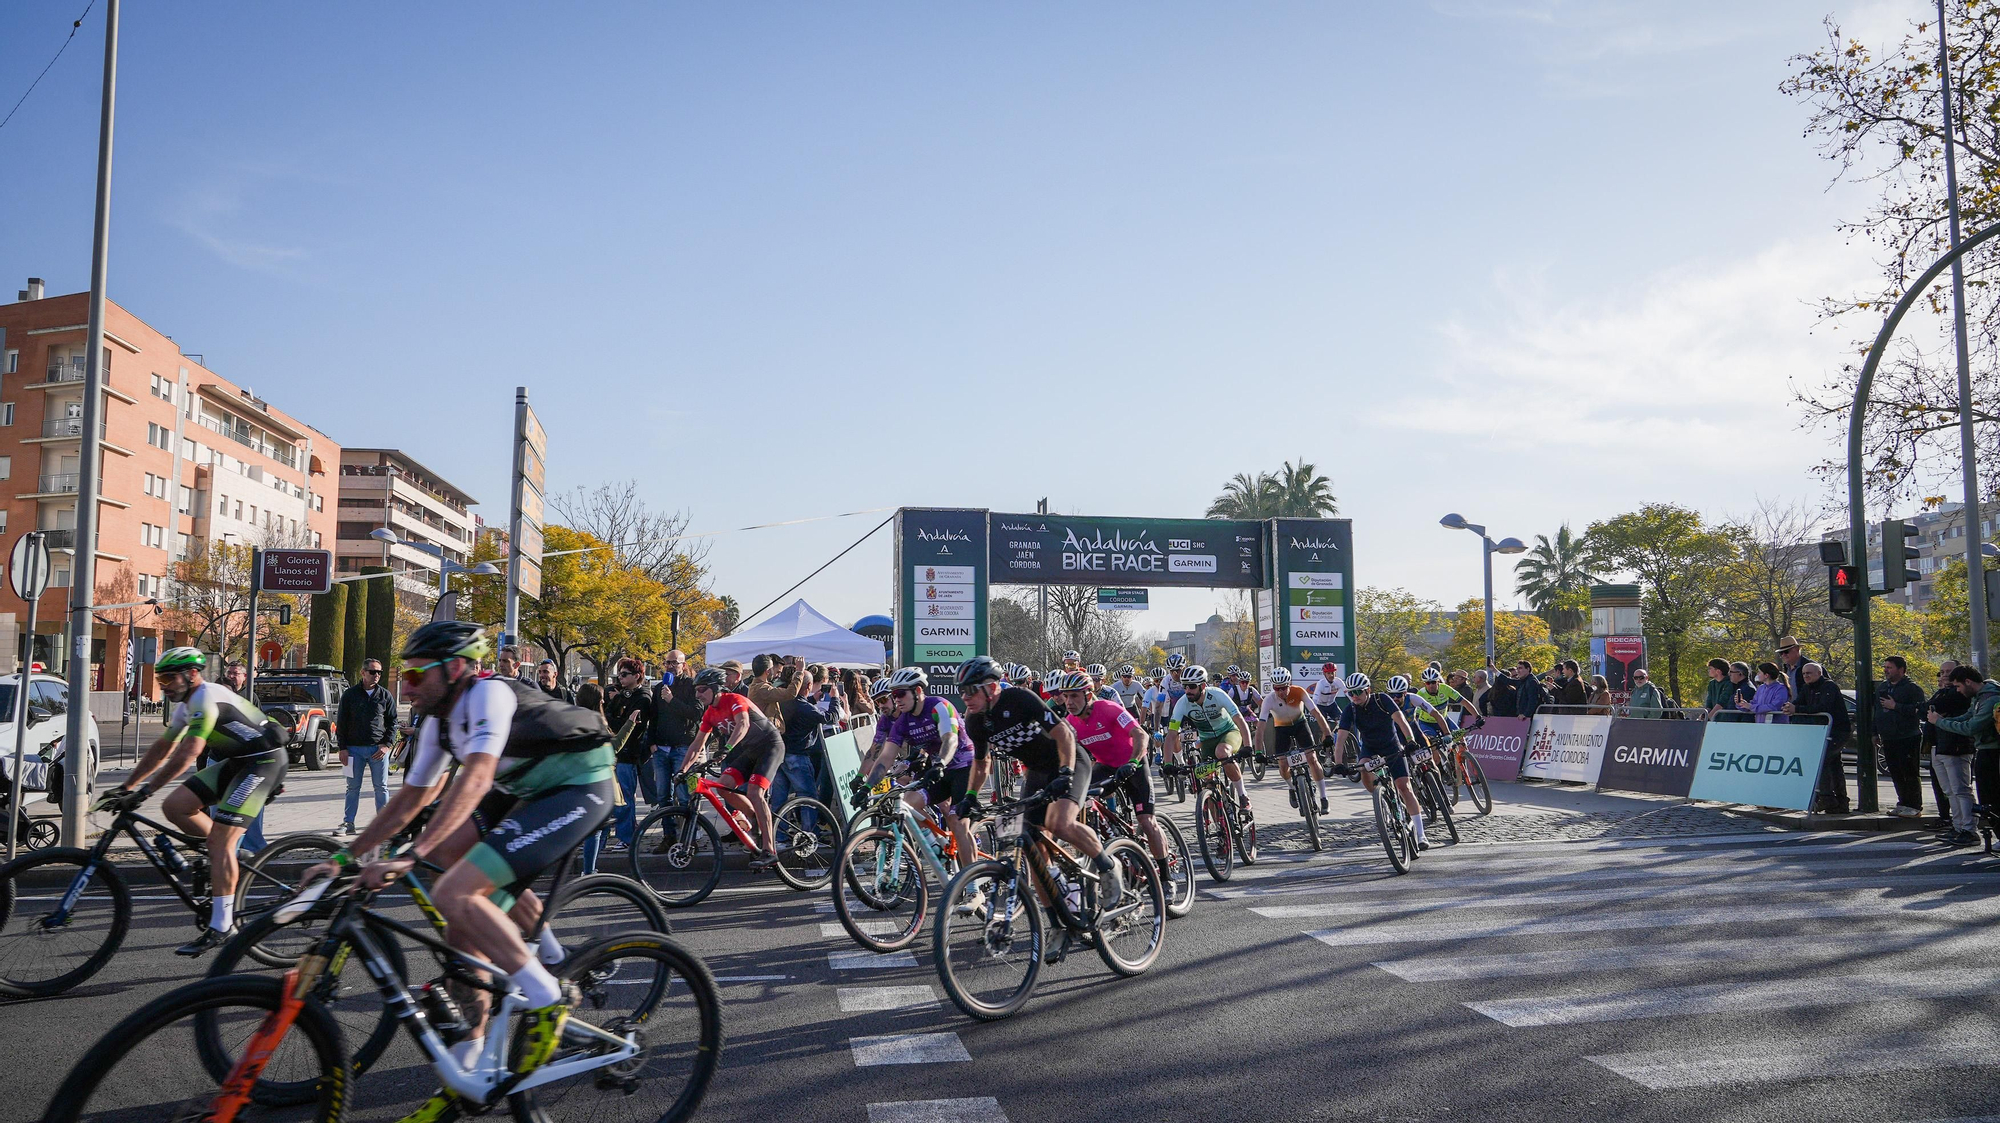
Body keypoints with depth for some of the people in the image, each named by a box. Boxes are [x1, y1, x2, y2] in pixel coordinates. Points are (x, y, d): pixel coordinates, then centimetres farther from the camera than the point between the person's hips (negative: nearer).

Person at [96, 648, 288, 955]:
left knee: (220, 838, -16)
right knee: (174, 806, -2)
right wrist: (126, 786, 13)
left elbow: (188, 753, -28)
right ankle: (229, 860, 13)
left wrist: (145, 790, -29)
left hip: (263, 760, -10)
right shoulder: (187, 704, 12)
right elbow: (161, 749, 17)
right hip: (234, 762, 10)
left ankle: (220, 927, -14)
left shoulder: (206, 698, -19)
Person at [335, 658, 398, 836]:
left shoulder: (385, 695, 6)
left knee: (381, 787, 2)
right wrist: (342, 748, -1)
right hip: (354, 749, 0)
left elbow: (392, 721, 8)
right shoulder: (350, 695, 5)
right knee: (353, 787, 5)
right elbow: (342, 723, 6)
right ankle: (348, 823, 11)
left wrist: (387, 745, -4)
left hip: (378, 749, 0)